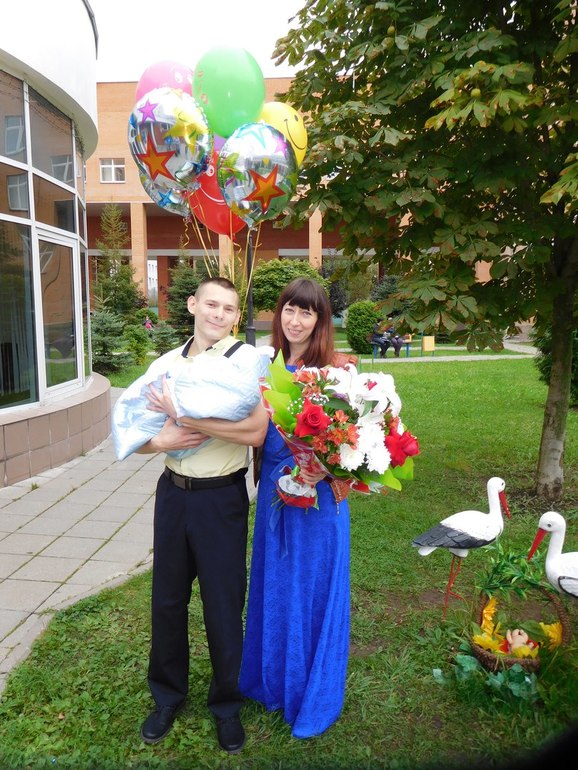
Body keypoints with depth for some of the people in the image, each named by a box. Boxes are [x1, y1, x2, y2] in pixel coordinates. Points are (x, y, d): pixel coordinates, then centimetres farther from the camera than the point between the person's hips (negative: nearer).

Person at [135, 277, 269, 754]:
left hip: (222, 498, -4)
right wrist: (160, 440, -15)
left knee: (223, 605, 9)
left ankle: (227, 705, 36)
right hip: (173, 493, 5)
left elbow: (256, 431, -26)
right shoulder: (169, 362, 5)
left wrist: (183, 414, -23)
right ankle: (168, 696, 42)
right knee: (167, 598, 17)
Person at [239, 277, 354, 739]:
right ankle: (273, 680, 42)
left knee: (314, 589, 9)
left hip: (318, 493, -5)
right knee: (273, 587, 18)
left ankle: (314, 695, 32)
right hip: (275, 488, 5)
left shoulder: (334, 369, -11)